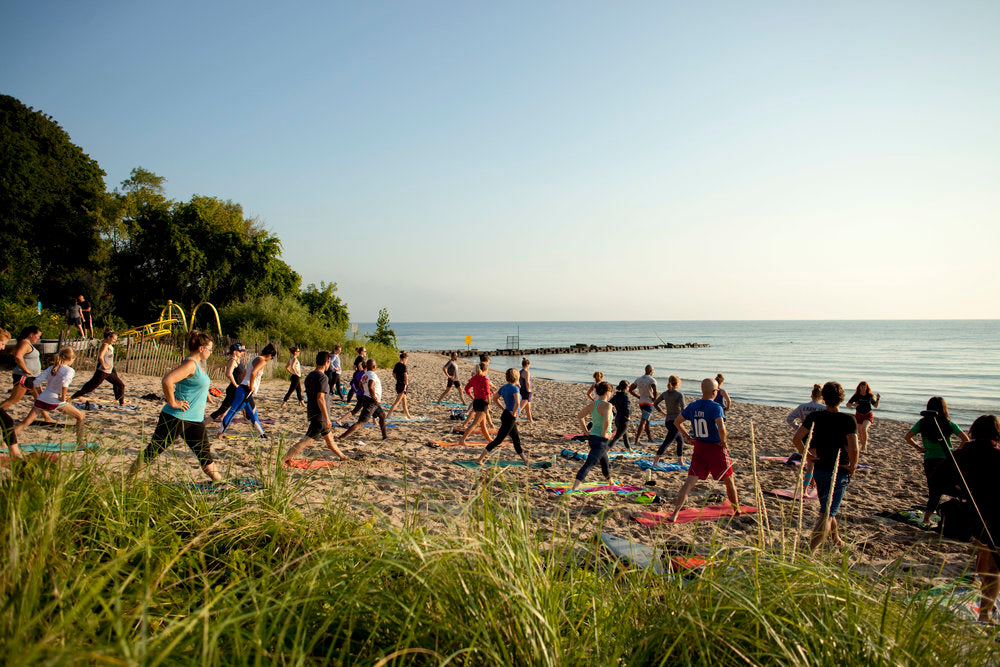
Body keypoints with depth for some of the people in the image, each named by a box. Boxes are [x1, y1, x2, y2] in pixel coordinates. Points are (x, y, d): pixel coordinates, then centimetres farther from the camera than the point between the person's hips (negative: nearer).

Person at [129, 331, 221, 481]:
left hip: (195, 419, 9)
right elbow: (167, 381, -30)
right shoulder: (190, 364, -17)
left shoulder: (198, 364, 13)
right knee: (155, 449, 0)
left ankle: (218, 480, 15)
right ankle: (130, 477, 11)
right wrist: (172, 403, -22)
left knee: (204, 451, 10)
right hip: (177, 417, -9)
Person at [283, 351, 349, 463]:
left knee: (328, 437, 20)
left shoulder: (309, 376, 10)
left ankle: (342, 457, 34)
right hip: (320, 415, -10)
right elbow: (320, 398, -24)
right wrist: (327, 418, -21)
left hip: (311, 412, 10)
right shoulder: (323, 377, -17)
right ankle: (285, 458, -14)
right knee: (307, 440, -10)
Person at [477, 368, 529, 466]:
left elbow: (495, 398, 20)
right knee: (498, 440, -5)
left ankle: (524, 459, 32)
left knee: (516, 439, 19)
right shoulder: (515, 388, -18)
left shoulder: (504, 387, 6)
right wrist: (513, 412, -17)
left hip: (506, 415, 9)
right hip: (510, 418, -9)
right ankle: (480, 459, -5)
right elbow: (517, 403, -33)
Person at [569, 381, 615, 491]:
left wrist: (586, 432, 13)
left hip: (592, 436, 9)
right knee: (588, 464, -14)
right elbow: (606, 420, -35)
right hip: (601, 440, -9)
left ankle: (610, 482, 50)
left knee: (606, 463, 30)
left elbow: (579, 416, 13)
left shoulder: (592, 404, 6)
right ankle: (574, 487, -23)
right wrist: (604, 433, -20)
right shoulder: (607, 405, -17)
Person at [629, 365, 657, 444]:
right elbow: (655, 391, -30)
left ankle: (649, 436, 37)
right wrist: (654, 399, -12)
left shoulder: (638, 379, 9)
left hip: (641, 403, 7)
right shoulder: (652, 380, -12)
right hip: (648, 403, -7)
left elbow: (630, 389, 13)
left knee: (646, 420, 23)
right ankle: (636, 440, -14)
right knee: (643, 422, -9)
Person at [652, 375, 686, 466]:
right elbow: (682, 408, -23)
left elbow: (655, 404, 11)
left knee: (680, 441, 23)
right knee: (667, 442, -10)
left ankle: (680, 461, 28)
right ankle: (655, 460, -20)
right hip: (676, 421, -7)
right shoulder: (679, 395, -11)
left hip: (668, 421, 7)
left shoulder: (665, 394, 5)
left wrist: (663, 412, 19)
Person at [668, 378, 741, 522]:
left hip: (698, 447, 5)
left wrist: (688, 437, 14)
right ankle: (737, 510, 34)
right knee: (729, 480, 17)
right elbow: (721, 427, -32)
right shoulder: (715, 407, -17)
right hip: (716, 449, -4)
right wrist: (723, 442, -15)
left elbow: (677, 422, 10)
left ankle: (675, 513, -10)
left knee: (690, 481, 1)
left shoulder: (693, 406, 2)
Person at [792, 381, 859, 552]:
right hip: (838, 473, -5)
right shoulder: (847, 420, -14)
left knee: (827, 510, 24)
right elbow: (853, 449, -24)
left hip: (819, 469, 5)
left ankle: (837, 540, 44)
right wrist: (852, 467, -7)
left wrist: (806, 455, 5)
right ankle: (811, 550, -16)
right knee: (827, 514, -5)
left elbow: (796, 438, -8)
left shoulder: (814, 417, -4)